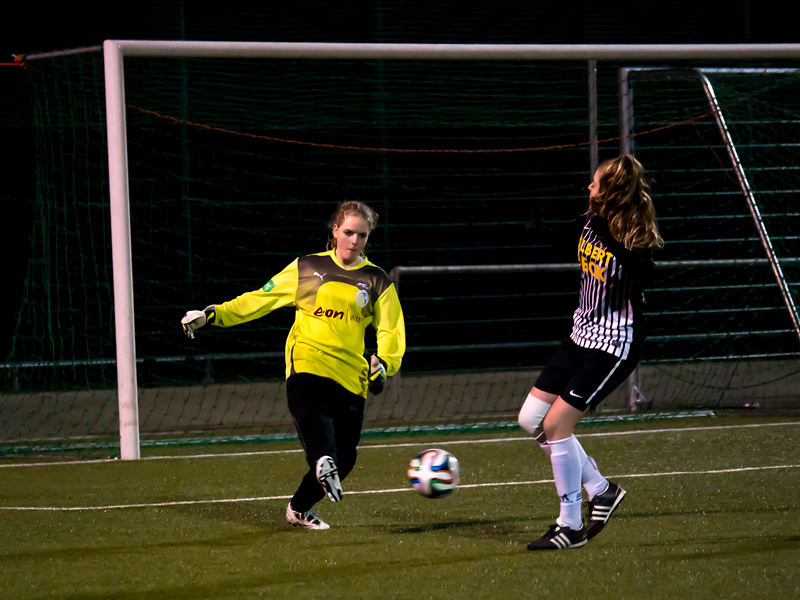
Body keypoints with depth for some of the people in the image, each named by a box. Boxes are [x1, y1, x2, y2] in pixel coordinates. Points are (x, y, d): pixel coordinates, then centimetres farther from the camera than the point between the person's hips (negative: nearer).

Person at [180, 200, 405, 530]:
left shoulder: (377, 281, 12)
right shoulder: (307, 268, 13)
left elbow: (391, 331, 7)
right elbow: (261, 299, 18)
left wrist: (383, 362, -14)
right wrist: (213, 314, 12)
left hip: (351, 376, 2)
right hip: (307, 364, -2)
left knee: (344, 458, -2)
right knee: (313, 415, -34)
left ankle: (300, 509, 20)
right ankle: (323, 460, -64)